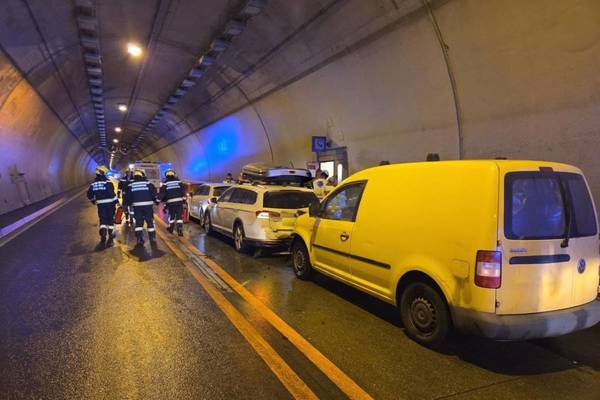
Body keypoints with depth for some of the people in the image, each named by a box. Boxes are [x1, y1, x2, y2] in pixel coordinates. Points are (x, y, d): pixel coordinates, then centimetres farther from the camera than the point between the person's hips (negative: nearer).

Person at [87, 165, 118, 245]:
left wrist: (93, 201, 30)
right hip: (110, 203, -3)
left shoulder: (93, 183, 7)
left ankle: (103, 235, -9)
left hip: (100, 204, 3)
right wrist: (117, 201, -14)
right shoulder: (107, 182, -11)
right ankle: (110, 236, 10)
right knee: (110, 219, 8)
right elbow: (112, 193, -19)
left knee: (102, 220, 9)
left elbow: (89, 194, 14)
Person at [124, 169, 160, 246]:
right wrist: (157, 201, 12)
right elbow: (154, 193, 0)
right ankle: (152, 238, 10)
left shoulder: (130, 185, 7)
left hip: (137, 206, 1)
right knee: (150, 221, 8)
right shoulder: (148, 183, 2)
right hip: (148, 205, -1)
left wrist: (128, 204, 23)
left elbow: (127, 196, 9)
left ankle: (139, 239, 1)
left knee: (138, 222, 8)